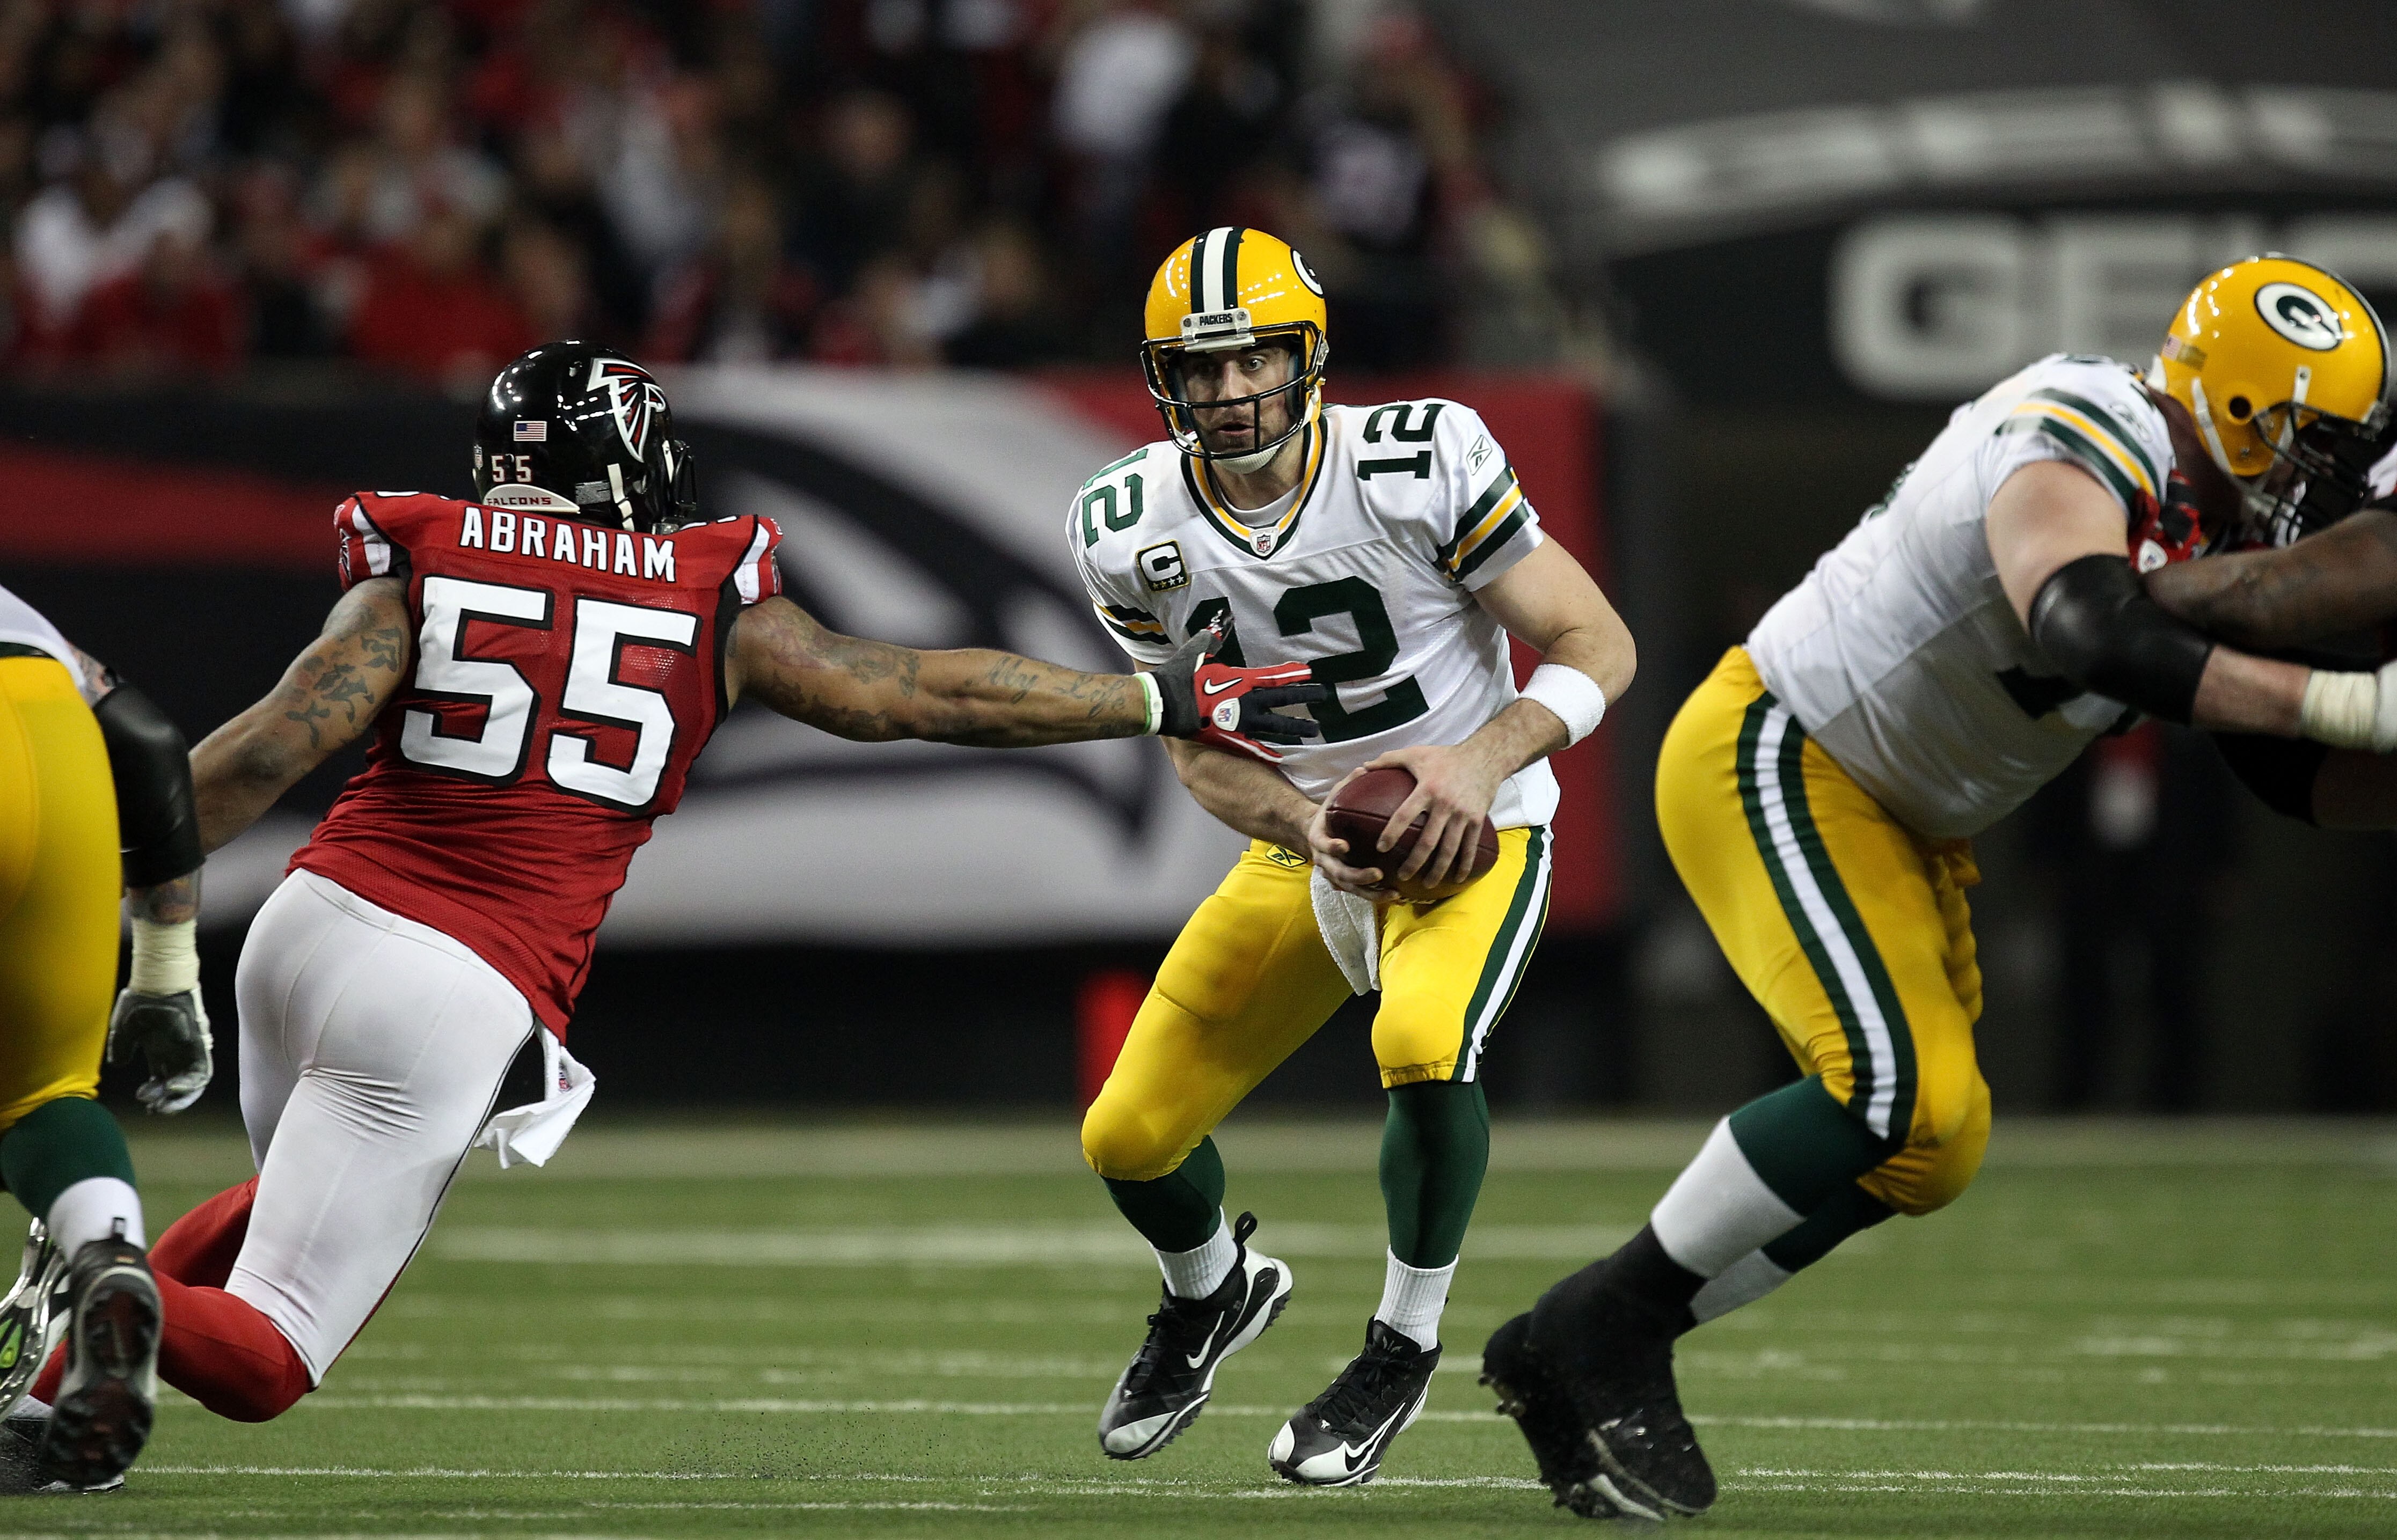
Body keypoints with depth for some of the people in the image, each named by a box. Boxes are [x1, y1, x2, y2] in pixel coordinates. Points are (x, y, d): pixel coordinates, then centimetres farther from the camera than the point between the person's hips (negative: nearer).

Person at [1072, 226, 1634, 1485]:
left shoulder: (1422, 469, -21)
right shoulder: (1132, 530, -9)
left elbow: (1595, 647, -15)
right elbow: (1200, 749, -1)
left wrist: (1487, 758, -31)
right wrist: (1311, 834, -21)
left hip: (1467, 836, -4)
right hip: (1299, 847, 5)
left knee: (1421, 1046, -35)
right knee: (1127, 1143, 3)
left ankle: (1404, 1349, -10)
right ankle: (1213, 1294, 40)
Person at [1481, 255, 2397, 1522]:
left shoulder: (2194, 510, 4)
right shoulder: (2082, 460, -26)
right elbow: (2090, 635, -47)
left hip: (1900, 823, 10)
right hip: (1775, 759, -10)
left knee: (1930, 1147, 7)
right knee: (1891, 1086, -25)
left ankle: (1568, 1364, 13)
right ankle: (1603, 1326, -9)